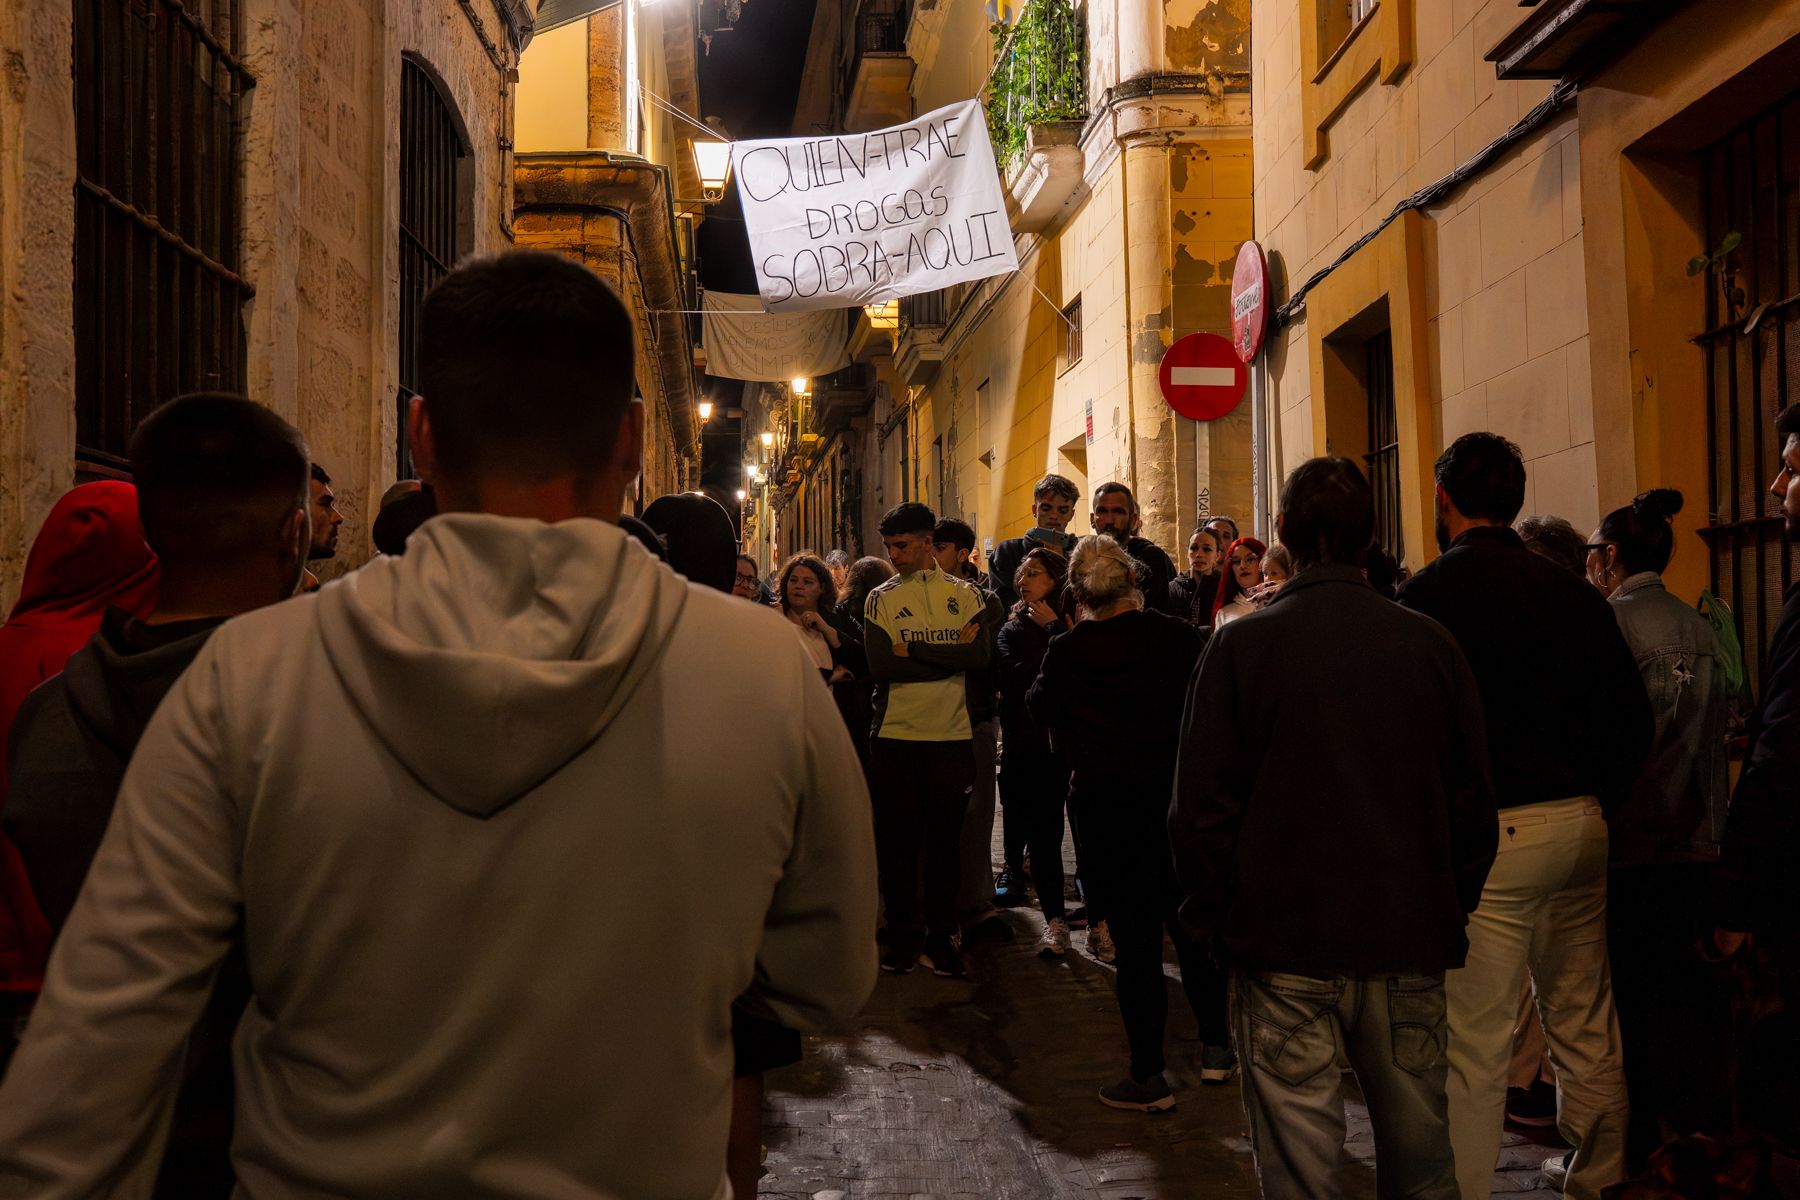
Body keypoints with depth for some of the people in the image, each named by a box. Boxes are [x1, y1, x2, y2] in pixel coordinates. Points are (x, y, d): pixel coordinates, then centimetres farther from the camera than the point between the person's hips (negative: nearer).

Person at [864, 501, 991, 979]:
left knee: (945, 837, 5)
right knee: (897, 837, 4)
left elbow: (979, 657, -10)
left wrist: (911, 649, -14)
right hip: (894, 735, 0)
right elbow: (880, 666, -10)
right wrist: (948, 654, -12)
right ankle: (903, 935, 17)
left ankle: (941, 936, 16)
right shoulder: (880, 599, 5)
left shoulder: (965, 594, 5)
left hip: (952, 734, 0)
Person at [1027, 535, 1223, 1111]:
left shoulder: (1066, 652, -8)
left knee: (1134, 940, 4)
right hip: (1178, 799, 2)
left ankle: (1148, 1076, 12)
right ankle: (1215, 1046, 30)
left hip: (1107, 809, -2)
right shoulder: (1178, 636, -8)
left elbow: (1039, 707, 12)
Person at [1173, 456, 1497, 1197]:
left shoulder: (1241, 645, -8)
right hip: (1410, 940, 3)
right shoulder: (1429, 645, -2)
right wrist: (1451, 910, 16)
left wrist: (1211, 917, 5)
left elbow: (1202, 808, -7)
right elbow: (1472, 801, 5)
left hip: (1285, 941, -2)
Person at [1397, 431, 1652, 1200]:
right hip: (1580, 824, 6)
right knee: (1585, 1024, 17)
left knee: (1473, 1044, -1)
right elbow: (1633, 717, 9)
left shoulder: (1429, 595, -9)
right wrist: (1594, 802, 17)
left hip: (1490, 832, -6)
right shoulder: (1571, 592, 7)